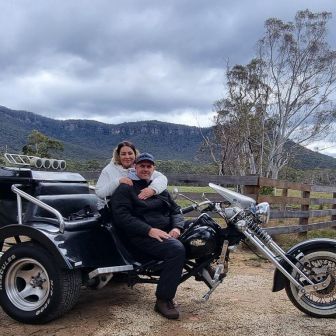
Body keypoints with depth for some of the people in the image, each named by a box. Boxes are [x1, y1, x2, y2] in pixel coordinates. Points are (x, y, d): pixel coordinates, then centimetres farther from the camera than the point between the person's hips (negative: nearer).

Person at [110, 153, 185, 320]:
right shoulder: (125, 189, 4)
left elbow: (176, 210, 20)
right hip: (142, 236, -7)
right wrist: (149, 230, -20)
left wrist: (176, 228, -3)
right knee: (177, 249, -31)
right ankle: (163, 300, -21)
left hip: (166, 232, 7)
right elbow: (122, 217, -10)